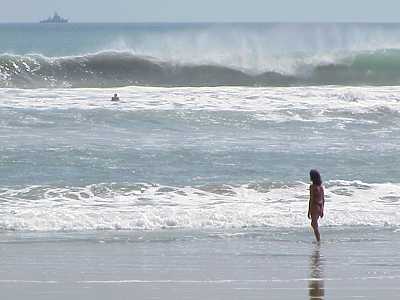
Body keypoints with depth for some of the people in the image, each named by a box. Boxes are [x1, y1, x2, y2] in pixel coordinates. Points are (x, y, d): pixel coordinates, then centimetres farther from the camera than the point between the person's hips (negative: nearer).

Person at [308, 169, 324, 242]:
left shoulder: (312, 186, -16)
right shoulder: (321, 186, 7)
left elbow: (311, 199, -17)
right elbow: (323, 199, 12)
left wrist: (309, 211, -12)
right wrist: (322, 210, 20)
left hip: (314, 206, -8)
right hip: (320, 207, 8)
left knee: (315, 226, 0)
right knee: (313, 224, 22)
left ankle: (319, 242, 0)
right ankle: (318, 240, 24)